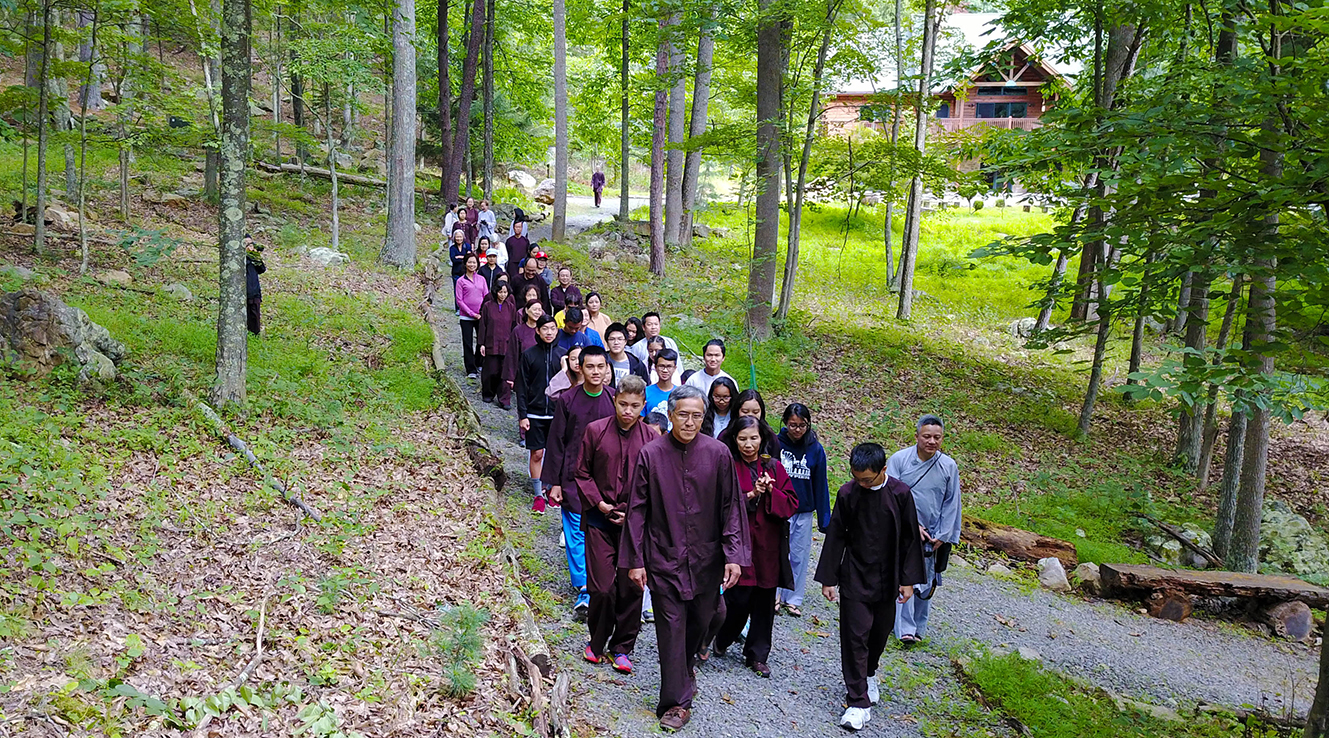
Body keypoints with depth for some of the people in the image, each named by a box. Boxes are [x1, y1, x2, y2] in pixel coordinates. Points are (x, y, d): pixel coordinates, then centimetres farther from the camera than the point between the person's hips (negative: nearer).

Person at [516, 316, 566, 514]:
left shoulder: (562, 355, 2)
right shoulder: (529, 355, -2)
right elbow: (522, 387, -1)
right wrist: (522, 415, -5)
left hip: (557, 413, 2)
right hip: (535, 413, -1)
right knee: (536, 454, 1)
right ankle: (538, 494, 10)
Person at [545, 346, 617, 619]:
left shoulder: (615, 399, -1)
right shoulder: (567, 400, -5)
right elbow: (556, 442, -1)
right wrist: (554, 482, -2)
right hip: (574, 476, -1)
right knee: (577, 533, -1)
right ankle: (584, 590, 5)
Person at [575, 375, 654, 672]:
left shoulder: (651, 438, -1)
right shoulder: (595, 431, -2)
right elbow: (582, 473, 5)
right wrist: (598, 503, -6)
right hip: (600, 520, -1)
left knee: (632, 587, 6)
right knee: (601, 588, -3)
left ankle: (621, 648, 23)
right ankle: (596, 643, 21)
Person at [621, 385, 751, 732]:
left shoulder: (718, 453, -6)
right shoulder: (651, 454, -8)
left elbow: (731, 506, -2)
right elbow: (638, 509, -4)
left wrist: (734, 555, -7)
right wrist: (635, 560, -4)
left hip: (706, 559, 2)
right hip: (664, 558, -2)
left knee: (699, 622, 16)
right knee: (671, 628, 1)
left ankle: (683, 674, 45)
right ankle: (677, 701, 14)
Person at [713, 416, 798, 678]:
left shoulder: (774, 468, 8)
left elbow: (791, 504, 3)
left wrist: (771, 491, -13)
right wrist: (750, 496, -20)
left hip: (768, 546, 4)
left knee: (764, 603, 8)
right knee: (739, 599, -5)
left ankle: (757, 656, 22)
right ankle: (722, 640, 24)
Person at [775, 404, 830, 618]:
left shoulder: (815, 449, -2)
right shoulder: (775, 444, -8)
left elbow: (820, 486, 3)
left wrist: (824, 518, 4)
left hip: (804, 512, 2)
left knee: (799, 556, 10)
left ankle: (792, 598, 24)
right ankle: (773, 595, 20)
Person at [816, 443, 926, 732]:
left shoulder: (900, 494, -10)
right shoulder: (847, 493, -9)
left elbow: (910, 538, -1)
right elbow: (836, 537, -2)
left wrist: (908, 580, -1)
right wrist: (828, 578, -1)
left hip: (887, 580, 1)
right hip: (854, 578, -1)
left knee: (880, 633, 15)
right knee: (855, 637, -3)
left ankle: (868, 673, 45)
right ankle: (859, 702, 4)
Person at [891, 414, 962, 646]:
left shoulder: (949, 466, 0)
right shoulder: (899, 459, -7)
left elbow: (951, 504, 6)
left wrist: (943, 536, 1)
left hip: (932, 536, 3)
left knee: (926, 583, 9)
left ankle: (918, 627, 23)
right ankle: (905, 629, -8)